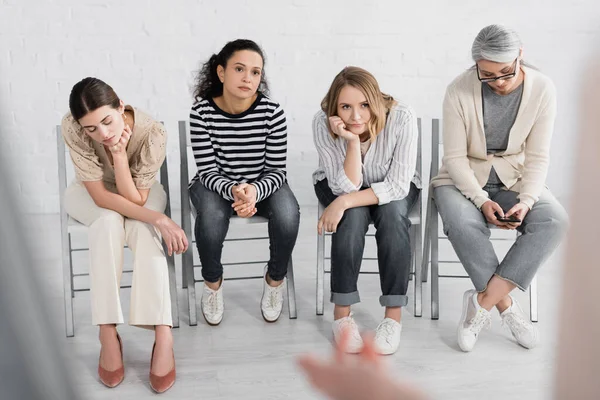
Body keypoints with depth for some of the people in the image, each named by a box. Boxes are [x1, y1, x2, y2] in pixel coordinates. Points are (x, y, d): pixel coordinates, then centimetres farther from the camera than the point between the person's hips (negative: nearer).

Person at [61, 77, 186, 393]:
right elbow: (101, 196, -31)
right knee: (109, 221, -33)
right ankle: (107, 333, -32)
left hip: (140, 193, 0)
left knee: (141, 229, -31)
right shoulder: (71, 128, -32)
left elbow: (135, 199, -29)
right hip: (91, 193, 0)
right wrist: (158, 219, -40)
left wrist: (118, 152, -41)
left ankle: (163, 335, -35)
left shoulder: (152, 132, -33)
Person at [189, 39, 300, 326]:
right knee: (212, 215, -34)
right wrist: (233, 191, -36)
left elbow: (276, 170, -14)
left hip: (262, 184, 1)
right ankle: (213, 282, -2)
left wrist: (254, 191, -35)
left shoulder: (272, 112, -18)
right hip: (216, 184, 0)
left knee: (288, 213, -30)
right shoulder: (202, 113, -18)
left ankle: (275, 278, 1)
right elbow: (208, 172, -16)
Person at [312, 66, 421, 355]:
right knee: (353, 215, -31)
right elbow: (346, 187, -27)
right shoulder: (323, 123, -28)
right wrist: (352, 141, -41)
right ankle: (342, 314, -19)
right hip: (338, 185, 0)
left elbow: (398, 185, -30)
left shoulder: (402, 118, -31)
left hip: (391, 188, 0)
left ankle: (393, 317, -21)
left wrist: (344, 202, -37)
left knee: (392, 213, -32)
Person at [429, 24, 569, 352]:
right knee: (462, 224, -36)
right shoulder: (460, 90, -17)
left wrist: (527, 200, -23)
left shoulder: (541, 89, -11)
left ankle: (482, 301, -23)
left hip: (515, 180, 2)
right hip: (463, 180, -2)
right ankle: (506, 305, -17)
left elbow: (538, 157, -7)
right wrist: (482, 200, -25)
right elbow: (455, 157, -13)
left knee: (554, 220, -28)